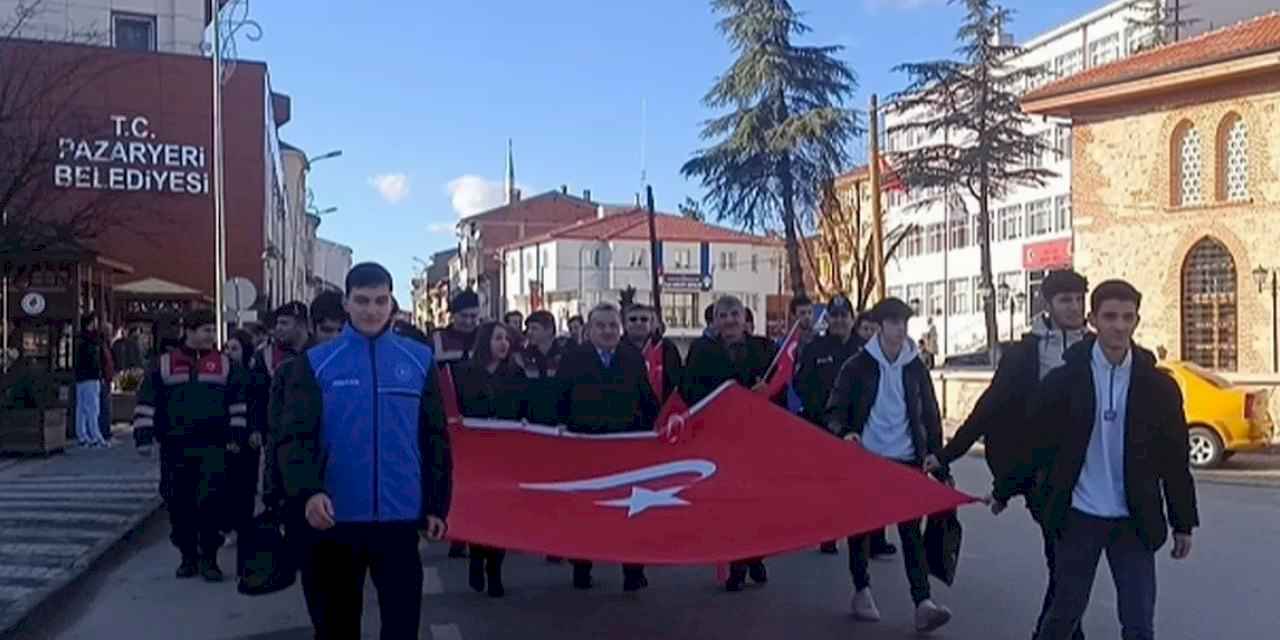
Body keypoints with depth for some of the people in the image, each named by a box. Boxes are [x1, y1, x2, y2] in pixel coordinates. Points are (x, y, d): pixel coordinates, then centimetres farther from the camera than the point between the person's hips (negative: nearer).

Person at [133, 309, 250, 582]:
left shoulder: (226, 365, 7)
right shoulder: (164, 364, 6)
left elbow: (239, 403, 7)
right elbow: (146, 403, 6)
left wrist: (236, 436, 1)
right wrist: (144, 436, -1)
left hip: (212, 447, -1)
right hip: (175, 447, 1)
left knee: (211, 503, -6)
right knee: (179, 505, 7)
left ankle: (209, 558, 5)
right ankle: (188, 556, 21)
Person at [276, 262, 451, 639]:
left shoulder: (419, 360, 4)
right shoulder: (316, 362, 1)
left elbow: (435, 438, 6)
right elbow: (295, 436, -6)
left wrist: (437, 505, 3)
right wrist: (308, 491, -23)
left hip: (401, 516, 0)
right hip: (335, 517, 0)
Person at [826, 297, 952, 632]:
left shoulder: (915, 367, 4)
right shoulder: (857, 366, -3)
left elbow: (930, 415, 7)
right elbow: (835, 410, -1)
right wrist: (844, 432, -22)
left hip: (906, 460, 1)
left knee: (912, 530, -4)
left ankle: (923, 603, -6)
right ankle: (861, 591, 26)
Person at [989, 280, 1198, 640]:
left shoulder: (1158, 386, -2)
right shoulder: (1064, 380, -6)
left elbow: (1175, 459, 3)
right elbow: (1035, 444, 1)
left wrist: (1183, 523, 5)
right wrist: (1002, 492, 6)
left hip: (1134, 521, 1)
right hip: (1078, 516, -1)